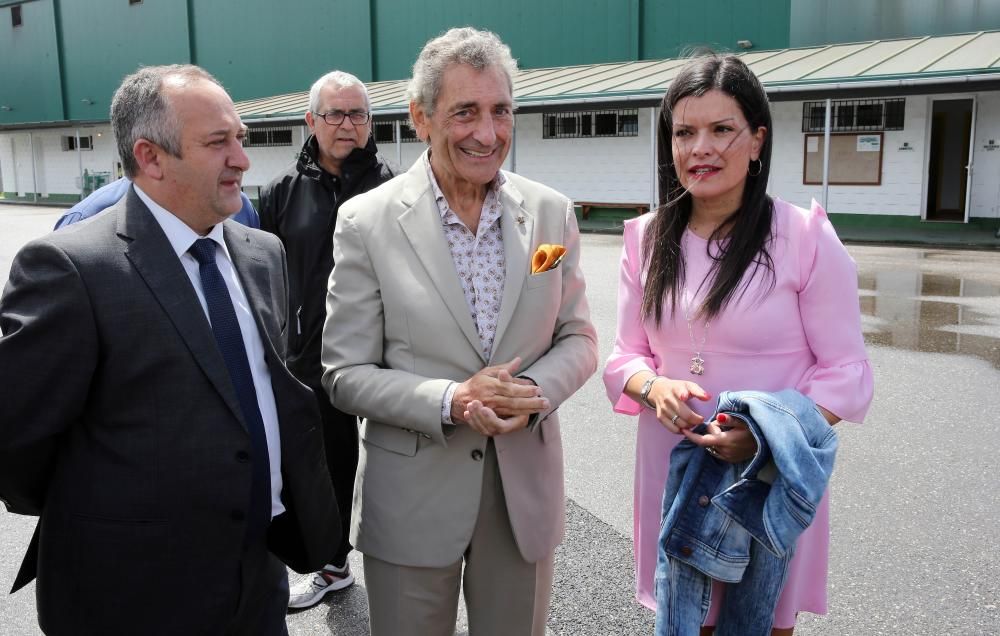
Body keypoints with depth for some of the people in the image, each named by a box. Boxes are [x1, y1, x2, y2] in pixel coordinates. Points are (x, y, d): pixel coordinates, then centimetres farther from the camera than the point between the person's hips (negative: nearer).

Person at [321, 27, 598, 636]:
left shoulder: (552, 213, -2)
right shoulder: (367, 221, -10)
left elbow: (578, 338, 5)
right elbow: (346, 374, -7)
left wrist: (535, 391, -16)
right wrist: (451, 401, -22)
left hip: (526, 490, 3)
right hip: (412, 501, -2)